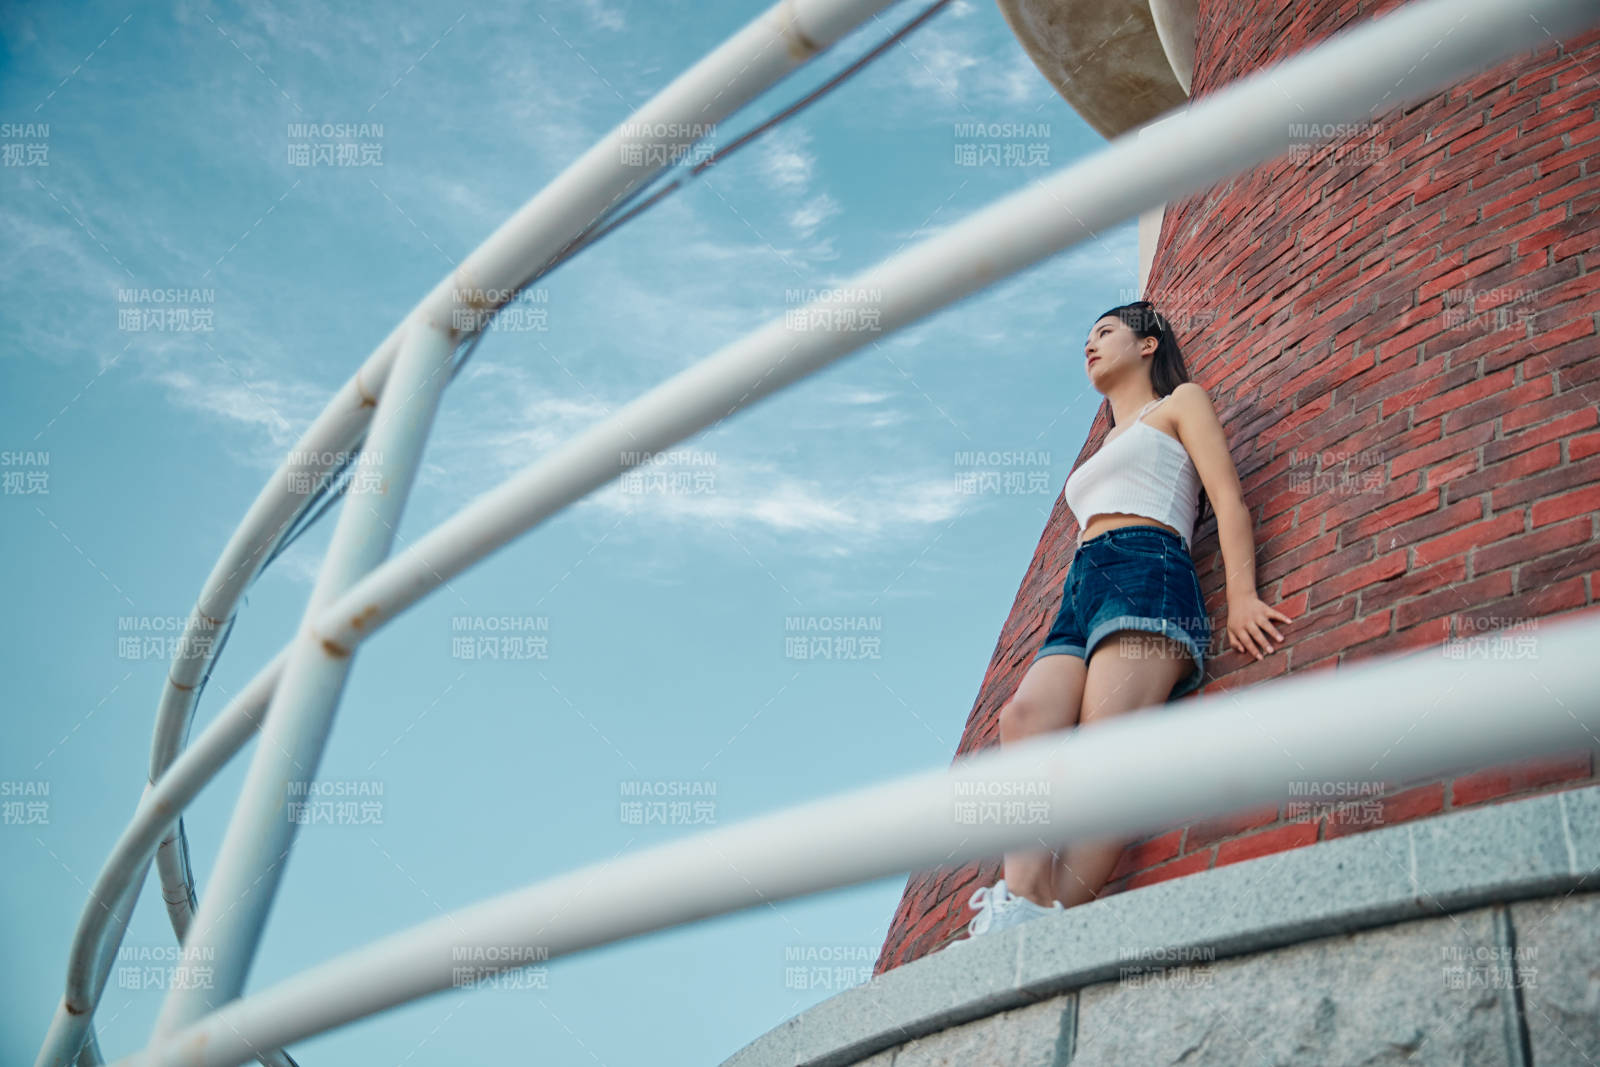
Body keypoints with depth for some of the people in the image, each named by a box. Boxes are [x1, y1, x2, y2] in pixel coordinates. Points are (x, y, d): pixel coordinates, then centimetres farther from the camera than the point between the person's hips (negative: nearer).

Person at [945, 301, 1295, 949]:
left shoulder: (1180, 402, 22)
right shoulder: (1101, 451, 42)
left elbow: (1228, 499, 7)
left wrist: (1241, 596, -11)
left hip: (1145, 569, -6)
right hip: (1079, 593, 6)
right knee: (1026, 713, -26)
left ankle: (1045, 921, -42)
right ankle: (1025, 897, -43)